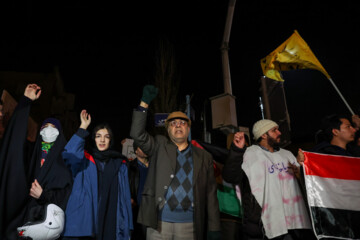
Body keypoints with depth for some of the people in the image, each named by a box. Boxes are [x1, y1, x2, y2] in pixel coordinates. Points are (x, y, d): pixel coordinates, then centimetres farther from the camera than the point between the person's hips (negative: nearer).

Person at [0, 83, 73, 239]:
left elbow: (66, 192, 1)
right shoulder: (30, 151, 15)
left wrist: (43, 195, -15)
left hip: (48, 211, -2)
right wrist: (26, 101, 0)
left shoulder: (64, 159, 5)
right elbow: (17, 132, 4)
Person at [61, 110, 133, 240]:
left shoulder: (119, 163, 12)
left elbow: (124, 196, 8)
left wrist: (126, 227, 2)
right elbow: (68, 155, -18)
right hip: (82, 223, -1)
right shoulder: (84, 159, 7)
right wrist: (83, 127, -16)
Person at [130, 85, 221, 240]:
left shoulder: (204, 157, 8)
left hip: (189, 224, 1)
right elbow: (137, 133, -5)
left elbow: (210, 194, 5)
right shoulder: (159, 146, 9)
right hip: (159, 222, 0)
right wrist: (145, 103, -11)